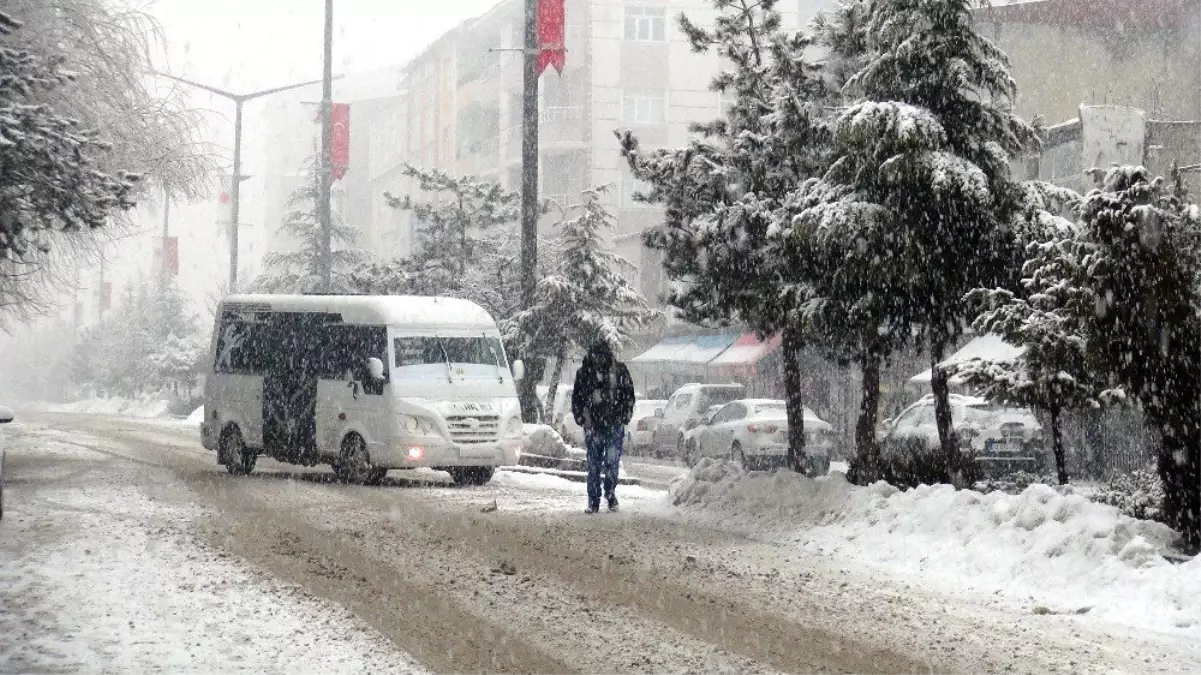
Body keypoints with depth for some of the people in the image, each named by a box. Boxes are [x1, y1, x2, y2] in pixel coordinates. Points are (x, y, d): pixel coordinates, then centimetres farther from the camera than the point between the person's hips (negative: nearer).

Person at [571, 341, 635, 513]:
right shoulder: (584, 373, 2)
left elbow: (629, 395, 8)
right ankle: (593, 501, 9)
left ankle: (611, 492, 14)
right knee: (593, 465, 2)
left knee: (612, 460, -7)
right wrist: (582, 419, 2)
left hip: (614, 424, -1)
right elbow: (577, 399, 11)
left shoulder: (619, 370, 0)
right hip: (593, 426, 1)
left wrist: (624, 417, 1)